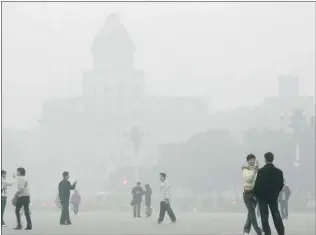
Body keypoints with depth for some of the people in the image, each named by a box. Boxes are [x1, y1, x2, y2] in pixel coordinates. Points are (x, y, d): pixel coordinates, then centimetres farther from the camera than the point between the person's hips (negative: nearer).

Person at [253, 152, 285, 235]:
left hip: (262, 197, -3)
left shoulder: (261, 171, -15)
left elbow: (258, 184, -14)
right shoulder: (278, 172, -4)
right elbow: (281, 184, 0)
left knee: (264, 217, 3)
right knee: (276, 215, 12)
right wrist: (276, 193, 13)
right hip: (273, 197, 3)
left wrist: (255, 194, 0)